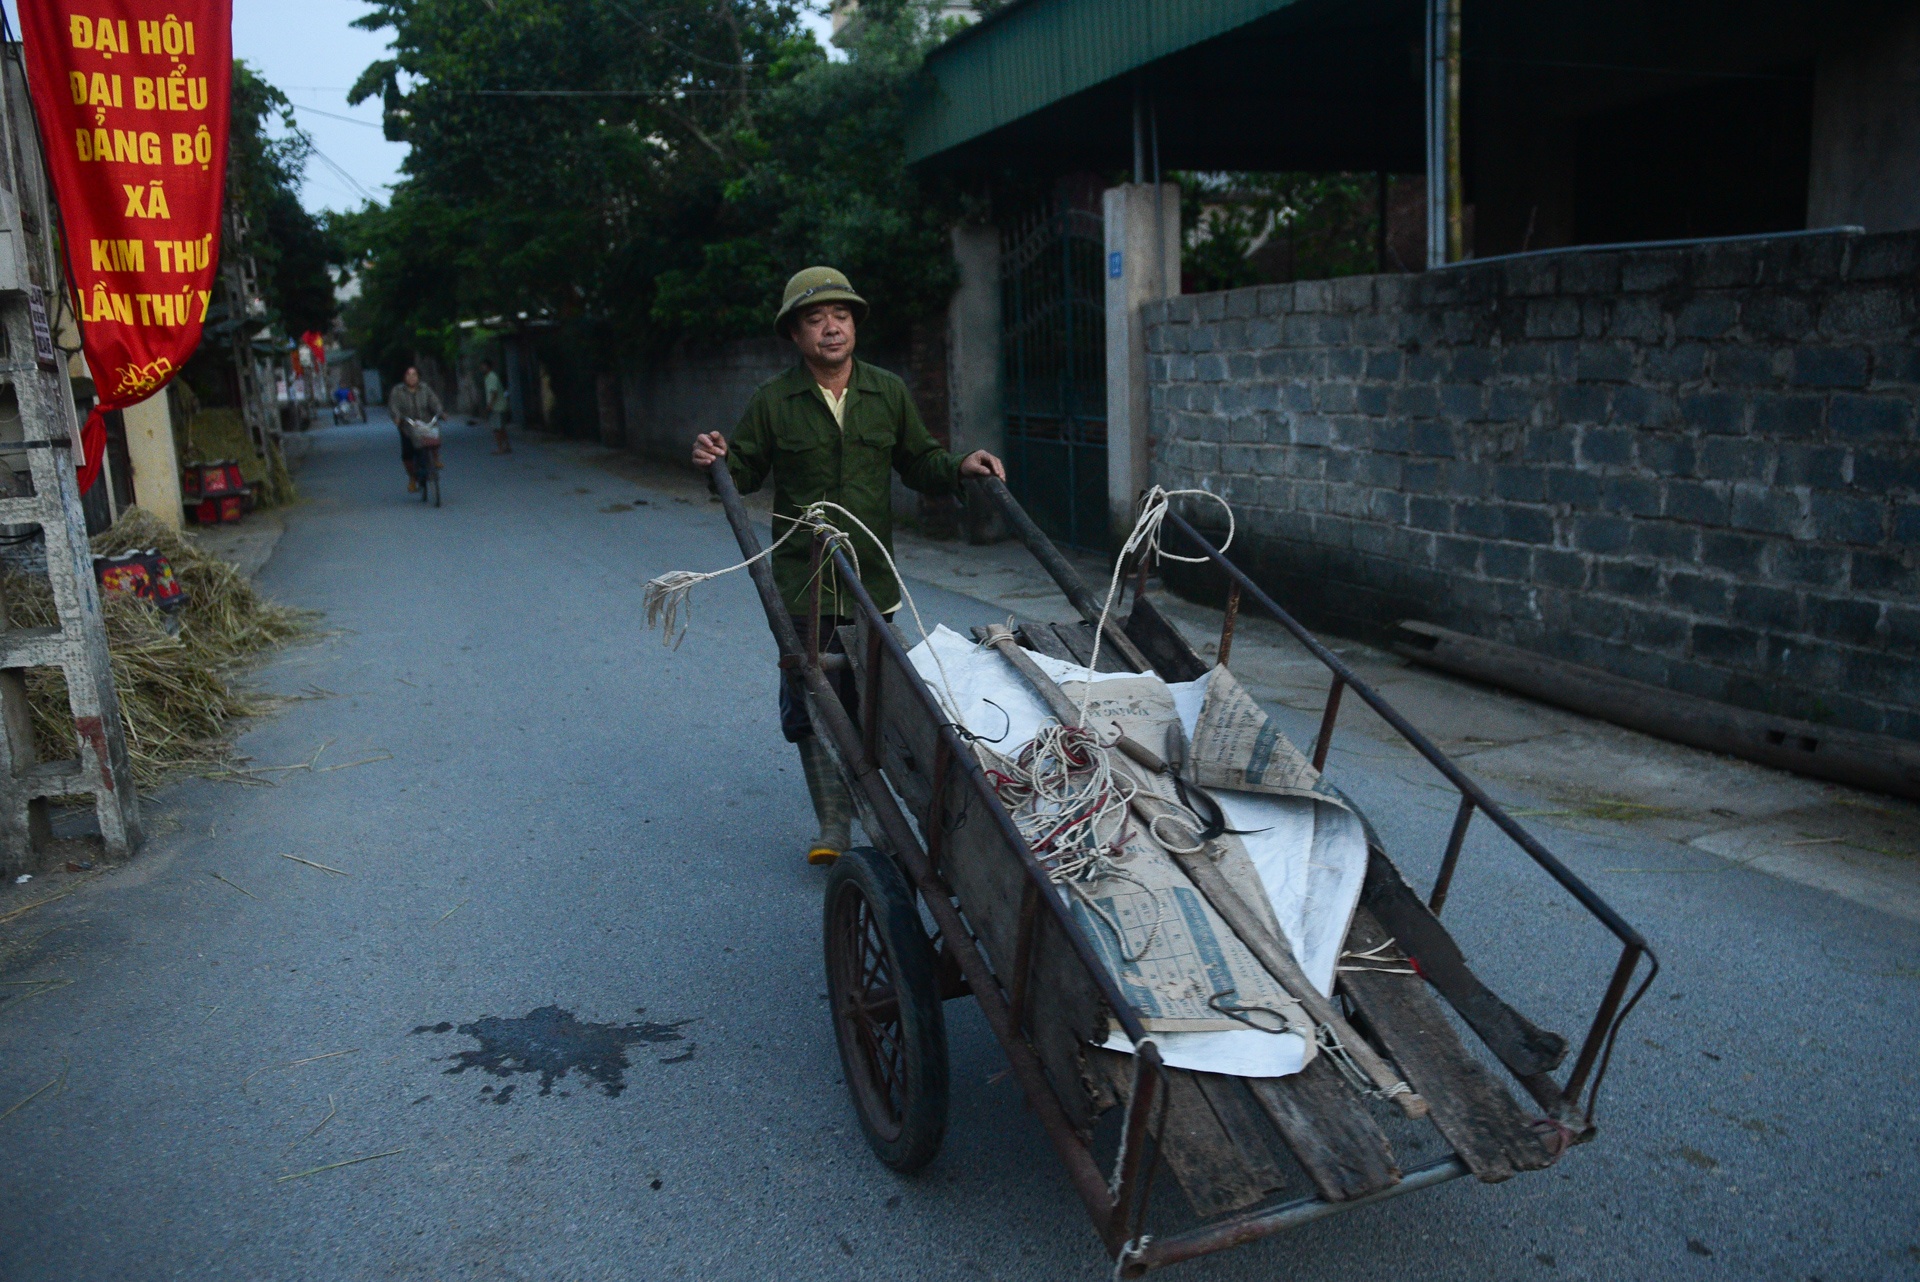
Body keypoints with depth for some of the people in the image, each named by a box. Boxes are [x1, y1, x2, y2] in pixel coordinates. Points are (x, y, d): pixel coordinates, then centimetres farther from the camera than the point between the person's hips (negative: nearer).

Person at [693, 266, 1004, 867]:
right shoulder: (772, 401, 1)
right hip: (802, 585, -1)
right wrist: (717, 462, -15)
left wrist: (958, 468, -6)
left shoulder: (888, 392, 8)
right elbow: (746, 472, 7)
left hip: (874, 581, 2)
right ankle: (833, 826, 9)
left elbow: (918, 462, 13)